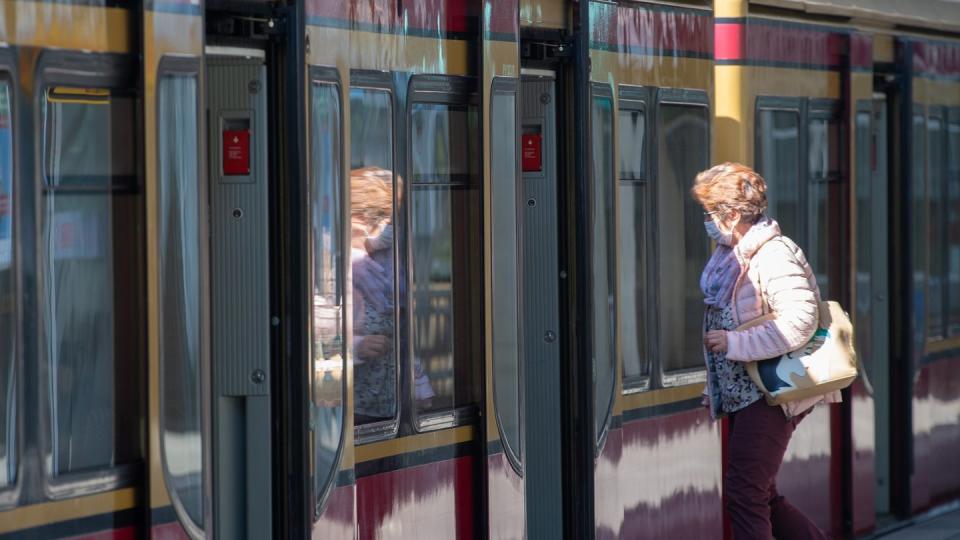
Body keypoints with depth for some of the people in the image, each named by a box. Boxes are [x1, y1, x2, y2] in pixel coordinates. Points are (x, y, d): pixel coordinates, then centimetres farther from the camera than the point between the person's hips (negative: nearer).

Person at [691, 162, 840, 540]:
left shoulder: (774, 256, -17)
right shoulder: (728, 255, 13)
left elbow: (800, 322, -26)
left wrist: (734, 343, -24)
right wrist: (714, 387, 22)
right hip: (740, 393, 10)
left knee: (744, 494, -12)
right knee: (760, 497, 12)